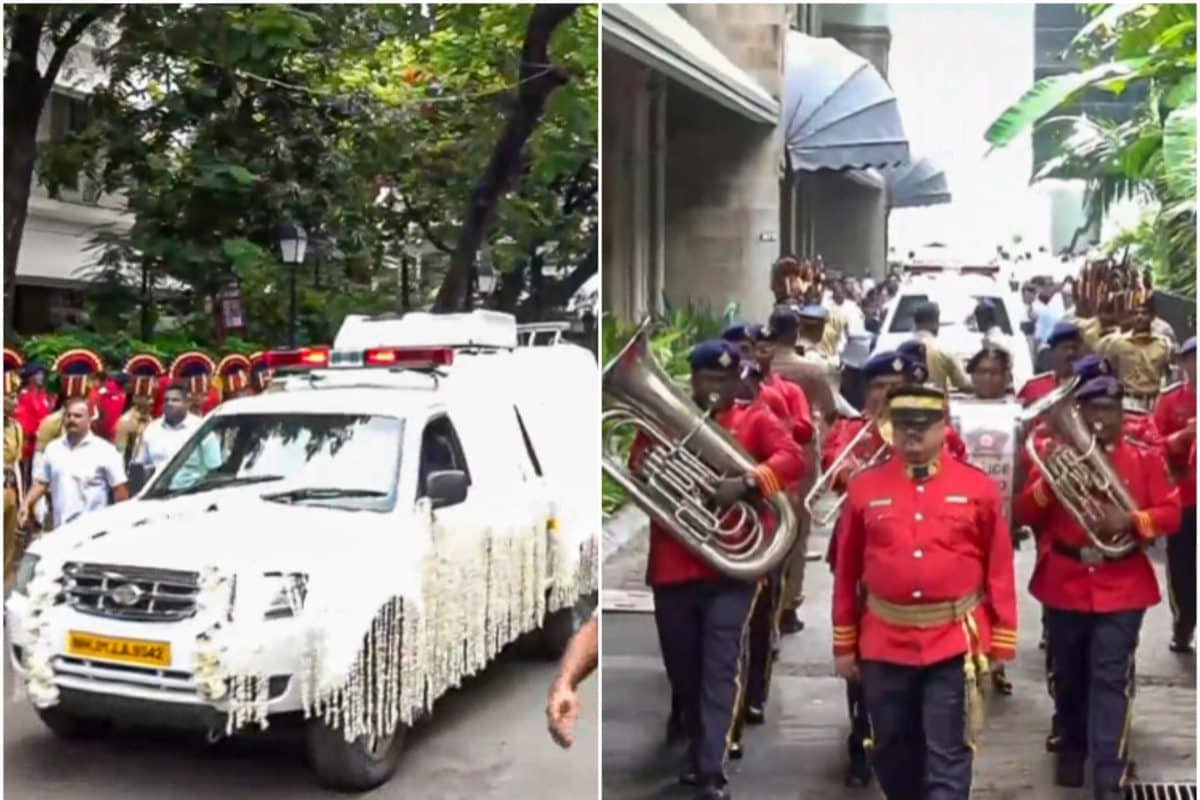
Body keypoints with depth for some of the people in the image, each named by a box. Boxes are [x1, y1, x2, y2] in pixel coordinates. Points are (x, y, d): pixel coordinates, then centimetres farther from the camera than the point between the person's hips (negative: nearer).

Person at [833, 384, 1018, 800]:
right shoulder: (863, 487, 1)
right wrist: (844, 643, 8)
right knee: (892, 751, 15)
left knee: (947, 758, 0)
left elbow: (999, 569, 2)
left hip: (955, 643, -2)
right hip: (884, 644, 2)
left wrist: (1001, 641, 0)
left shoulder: (978, 487, -1)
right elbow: (847, 572, 6)